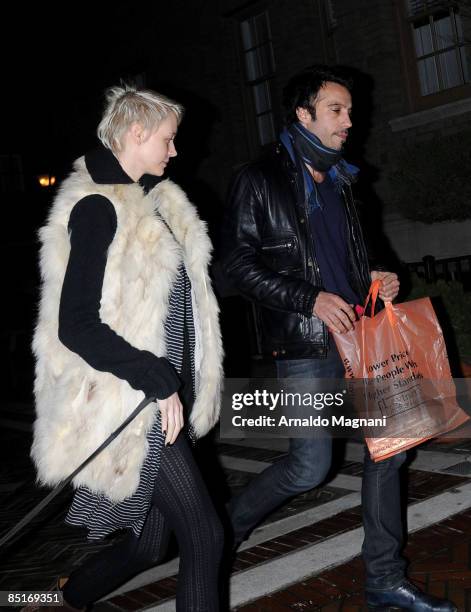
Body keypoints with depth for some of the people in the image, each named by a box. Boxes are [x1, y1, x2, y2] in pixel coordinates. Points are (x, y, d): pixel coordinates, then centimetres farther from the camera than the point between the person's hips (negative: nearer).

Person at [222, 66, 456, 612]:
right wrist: (311, 300, -18)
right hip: (304, 345, -7)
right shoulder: (259, 181, -4)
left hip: (357, 334, 7)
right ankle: (227, 527, 22)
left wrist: (375, 278, 5)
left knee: (389, 445, 5)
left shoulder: (338, 181, 18)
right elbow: (239, 264, -11)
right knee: (310, 466, -6)